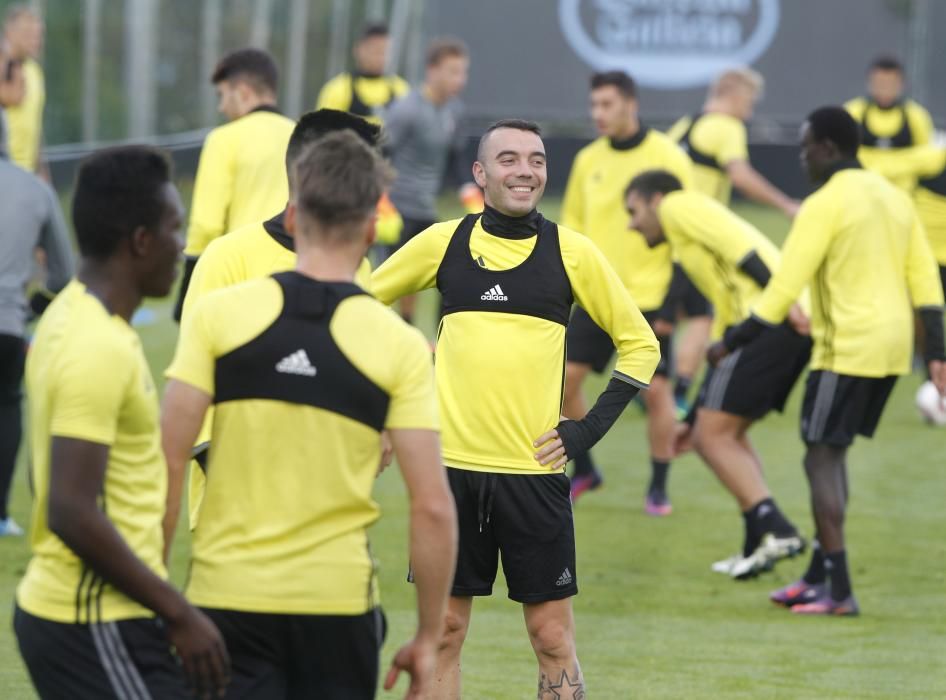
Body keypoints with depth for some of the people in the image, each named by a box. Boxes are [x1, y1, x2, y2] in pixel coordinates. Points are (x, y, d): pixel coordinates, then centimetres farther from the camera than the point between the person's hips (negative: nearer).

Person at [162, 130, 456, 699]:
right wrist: (428, 637, 3)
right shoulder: (400, 346, -4)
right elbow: (433, 507, -6)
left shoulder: (218, 315, -3)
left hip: (225, 594, 0)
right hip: (337, 602, 0)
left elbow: (168, 462, -5)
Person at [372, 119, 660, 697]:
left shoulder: (571, 252, 0)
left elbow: (639, 343, 8)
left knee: (553, 636, 0)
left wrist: (591, 429, -1)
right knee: (444, 631, 5)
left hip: (535, 470, -1)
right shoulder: (443, 243, 3)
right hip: (451, 465, 1)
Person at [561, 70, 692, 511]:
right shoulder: (588, 160, 6)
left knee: (656, 391, -5)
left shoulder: (668, 159, -8)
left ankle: (658, 488, 9)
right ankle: (584, 470, 18)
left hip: (649, 297, -5)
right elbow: (572, 224, 16)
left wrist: (675, 302, -12)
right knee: (564, 379, -1)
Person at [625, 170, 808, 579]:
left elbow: (740, 246, -10)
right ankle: (757, 548, 11)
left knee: (713, 435, -5)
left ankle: (775, 530, -15)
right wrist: (696, 417, 38)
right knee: (725, 433, 18)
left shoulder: (678, 206, 8)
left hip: (770, 320, -9)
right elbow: (726, 321, 36)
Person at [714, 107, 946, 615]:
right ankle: (819, 575, 20)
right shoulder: (894, 198, 12)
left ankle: (838, 591, -8)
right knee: (832, 454, 18)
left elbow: (785, 287, -16)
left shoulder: (825, 205, -12)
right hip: (893, 347, 8)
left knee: (822, 458, -3)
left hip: (847, 347, -8)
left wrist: (733, 343, -9)